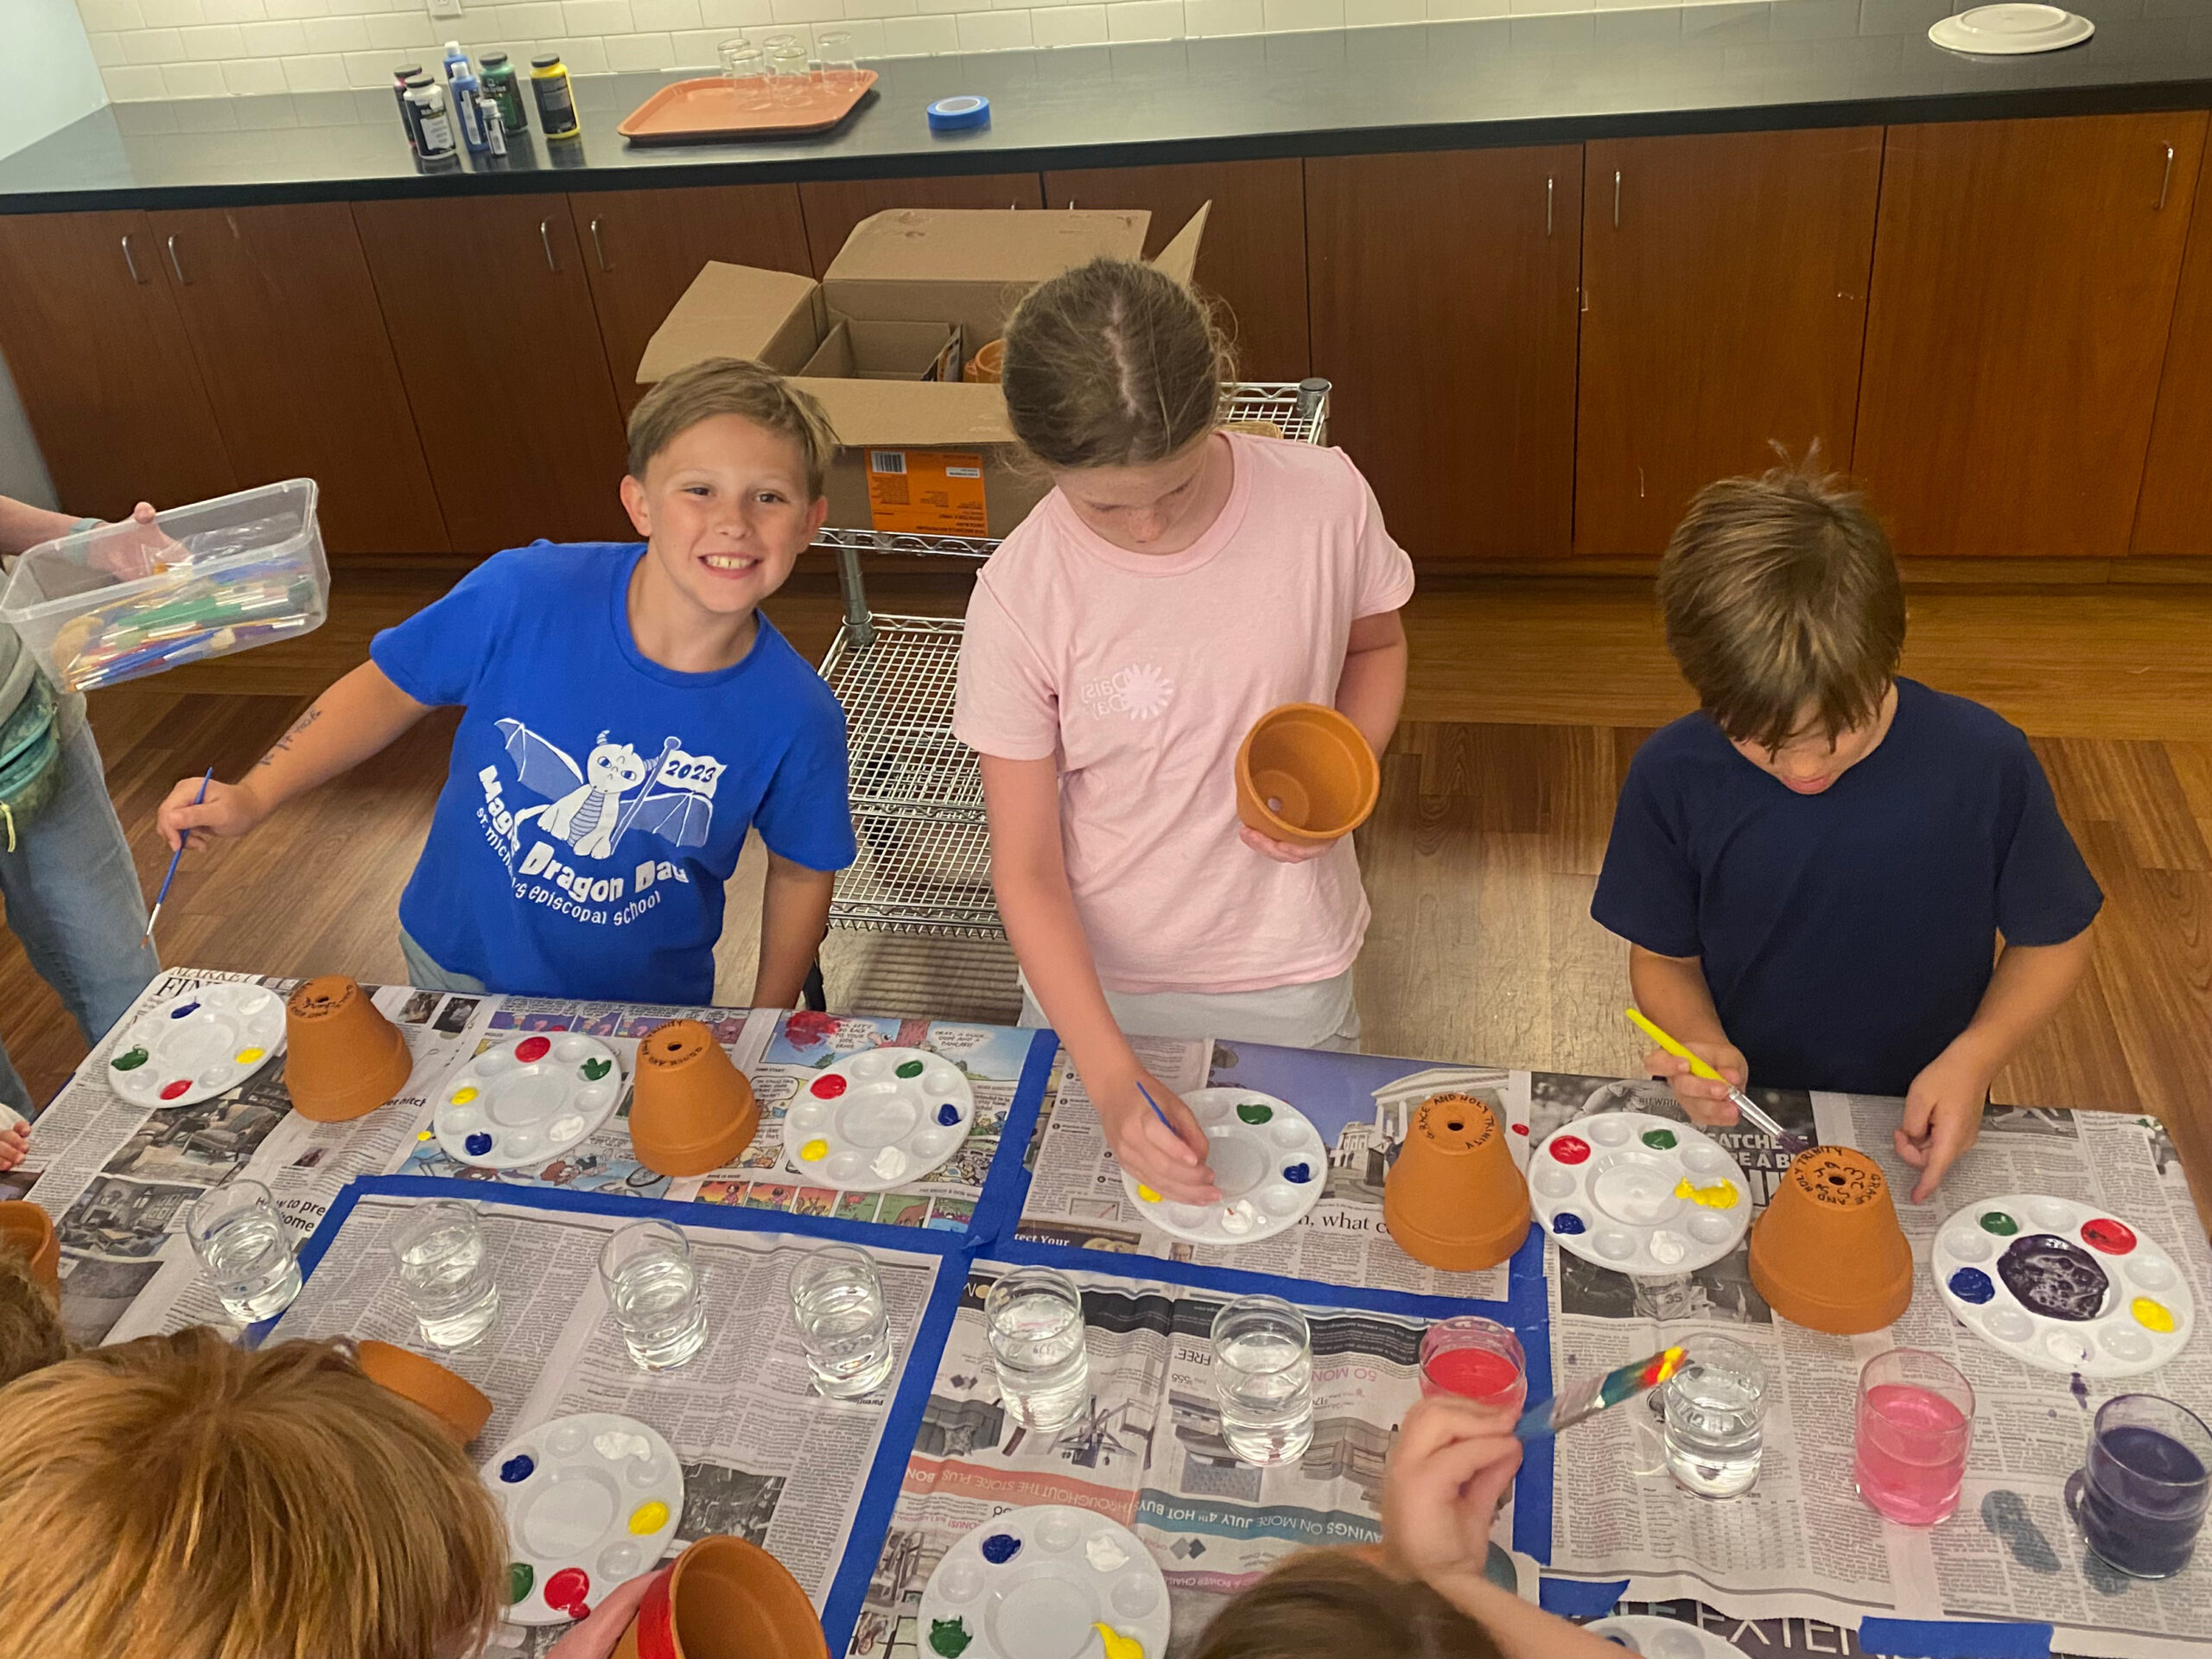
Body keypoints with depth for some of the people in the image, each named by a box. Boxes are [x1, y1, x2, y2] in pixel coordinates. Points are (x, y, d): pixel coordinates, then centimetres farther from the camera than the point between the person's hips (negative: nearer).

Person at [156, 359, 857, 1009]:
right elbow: (391, 689, -8)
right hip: (456, 965, 2)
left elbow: (801, 873, -7)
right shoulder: (523, 595, -25)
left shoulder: (796, 718, -24)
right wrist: (254, 795, -14)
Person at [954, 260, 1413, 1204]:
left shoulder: (1325, 498, -17)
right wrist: (1111, 1078, -26)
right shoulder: (1019, 597, -21)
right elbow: (1026, 871, -16)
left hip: (1287, 980, 1)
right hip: (1094, 979, -1)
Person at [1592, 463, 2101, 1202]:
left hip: (1917, 1137, 0)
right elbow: (1662, 955, 1)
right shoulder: (1674, 776, -12)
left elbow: (2054, 938, 2)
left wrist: (1974, 1057, -14)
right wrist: (1707, 1047, -18)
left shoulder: (1985, 765, -14)